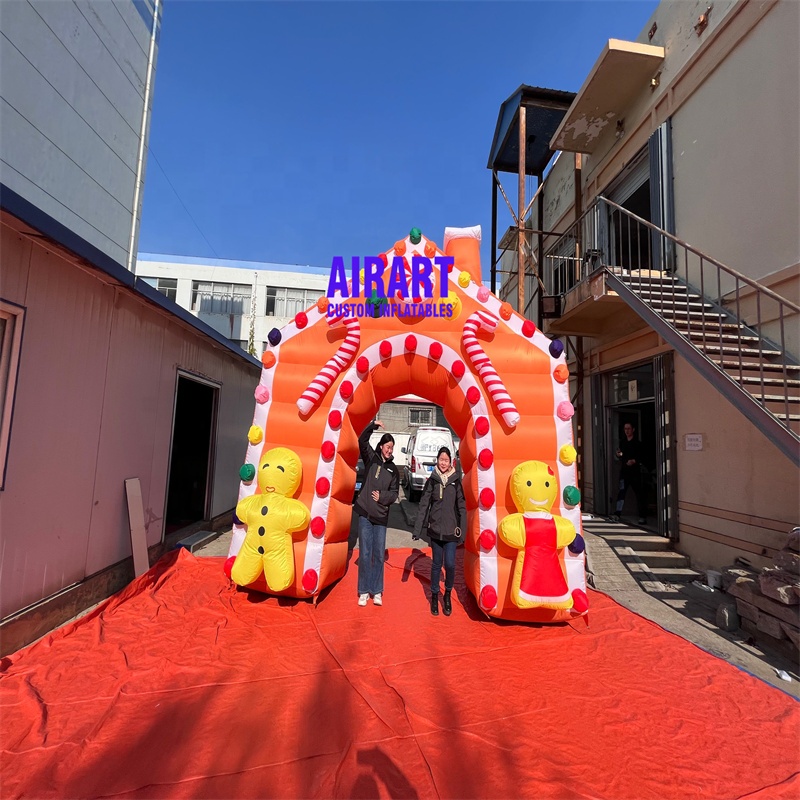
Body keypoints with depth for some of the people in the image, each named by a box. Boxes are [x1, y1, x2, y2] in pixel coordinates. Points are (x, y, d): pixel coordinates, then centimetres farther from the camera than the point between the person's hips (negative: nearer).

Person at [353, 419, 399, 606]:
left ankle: (377, 591, 21)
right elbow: (362, 441, -11)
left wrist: (382, 496, -8)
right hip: (365, 513, -2)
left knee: (379, 554, 7)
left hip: (381, 516, 2)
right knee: (365, 554, 2)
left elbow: (394, 493, 9)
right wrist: (373, 425, -20)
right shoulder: (371, 458, 3)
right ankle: (363, 591, 16)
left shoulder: (393, 469, 9)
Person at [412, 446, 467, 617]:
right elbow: (423, 506, 1)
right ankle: (434, 596, 28)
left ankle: (447, 595, 20)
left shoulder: (456, 481, 0)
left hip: (451, 531, 0)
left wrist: (462, 532, 2)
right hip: (435, 530, 1)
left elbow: (462, 508, 4)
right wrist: (417, 530, -2)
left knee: (450, 564, -6)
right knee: (437, 564, 10)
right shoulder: (432, 481, 0)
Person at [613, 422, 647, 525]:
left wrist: (634, 461, -20)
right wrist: (618, 455, 0)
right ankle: (617, 513, -13)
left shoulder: (637, 442, -3)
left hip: (635, 470, -3)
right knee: (621, 490, -9)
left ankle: (643, 516, 13)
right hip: (624, 470, 3)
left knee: (639, 493, 4)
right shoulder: (623, 442, 13)